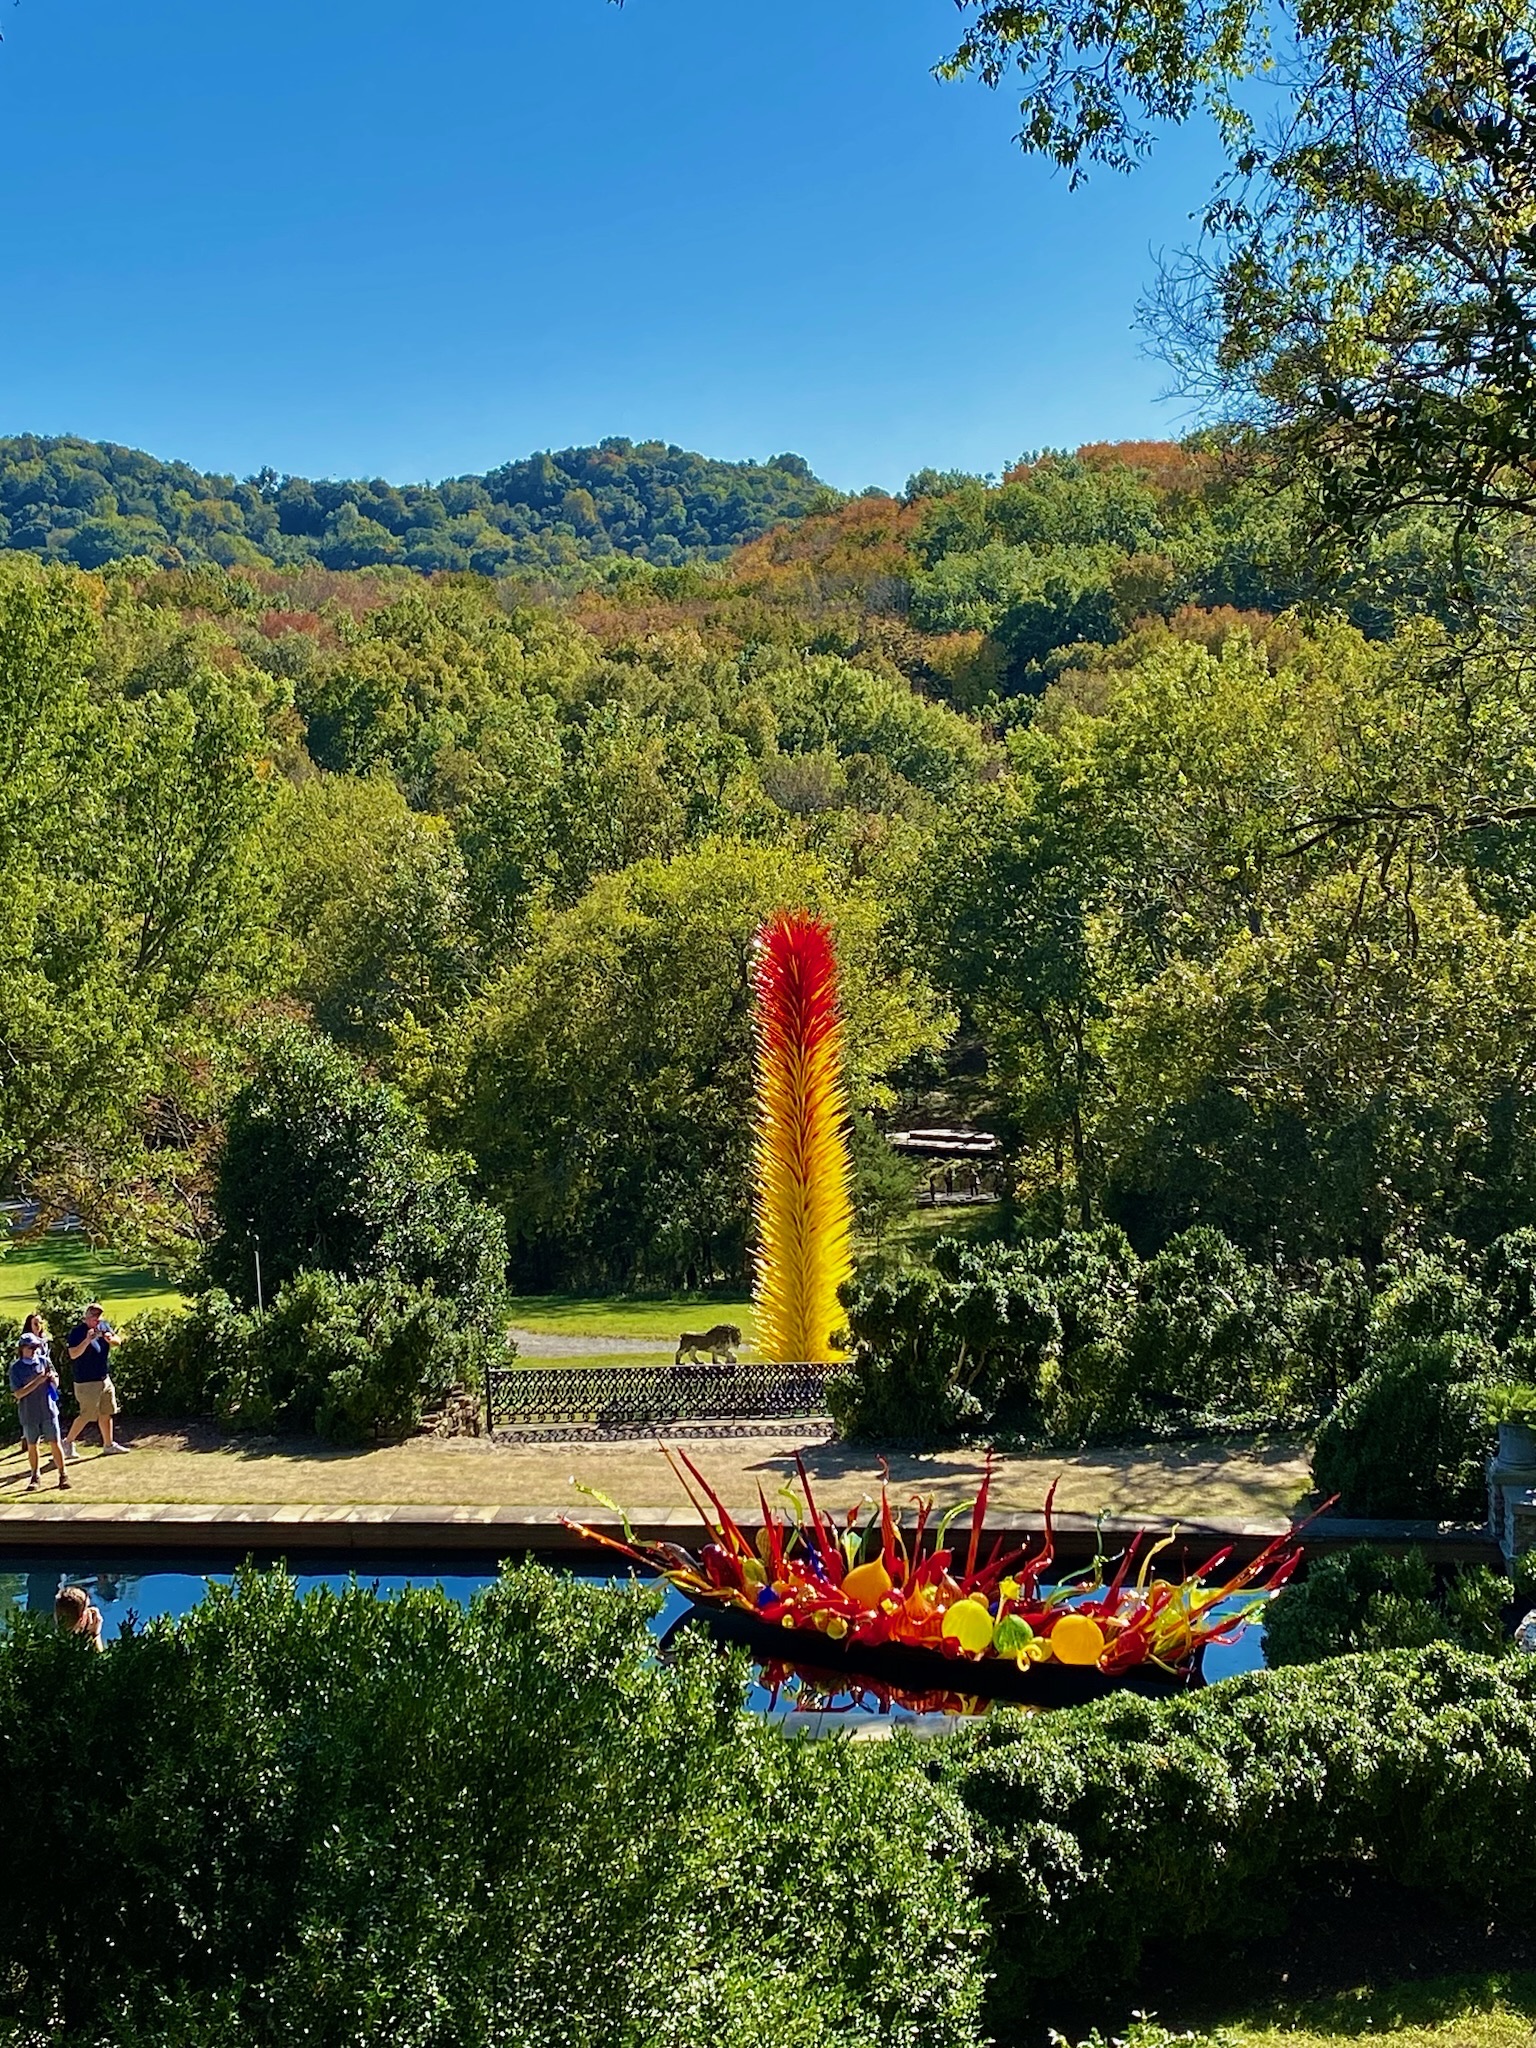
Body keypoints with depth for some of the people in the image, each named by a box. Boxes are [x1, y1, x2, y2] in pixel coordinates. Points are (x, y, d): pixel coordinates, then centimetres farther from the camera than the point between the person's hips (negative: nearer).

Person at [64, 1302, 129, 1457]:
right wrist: (87, 1340, -37)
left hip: (105, 1379, 7)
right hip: (87, 1382, -7)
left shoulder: (104, 1326, 4)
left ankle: (109, 1444, 24)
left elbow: (119, 1341, 6)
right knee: (86, 1415, -2)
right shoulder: (78, 1332, -16)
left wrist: (111, 1338, -16)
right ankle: (68, 1442, 15)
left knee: (106, 1414, 13)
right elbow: (73, 1354, -26)